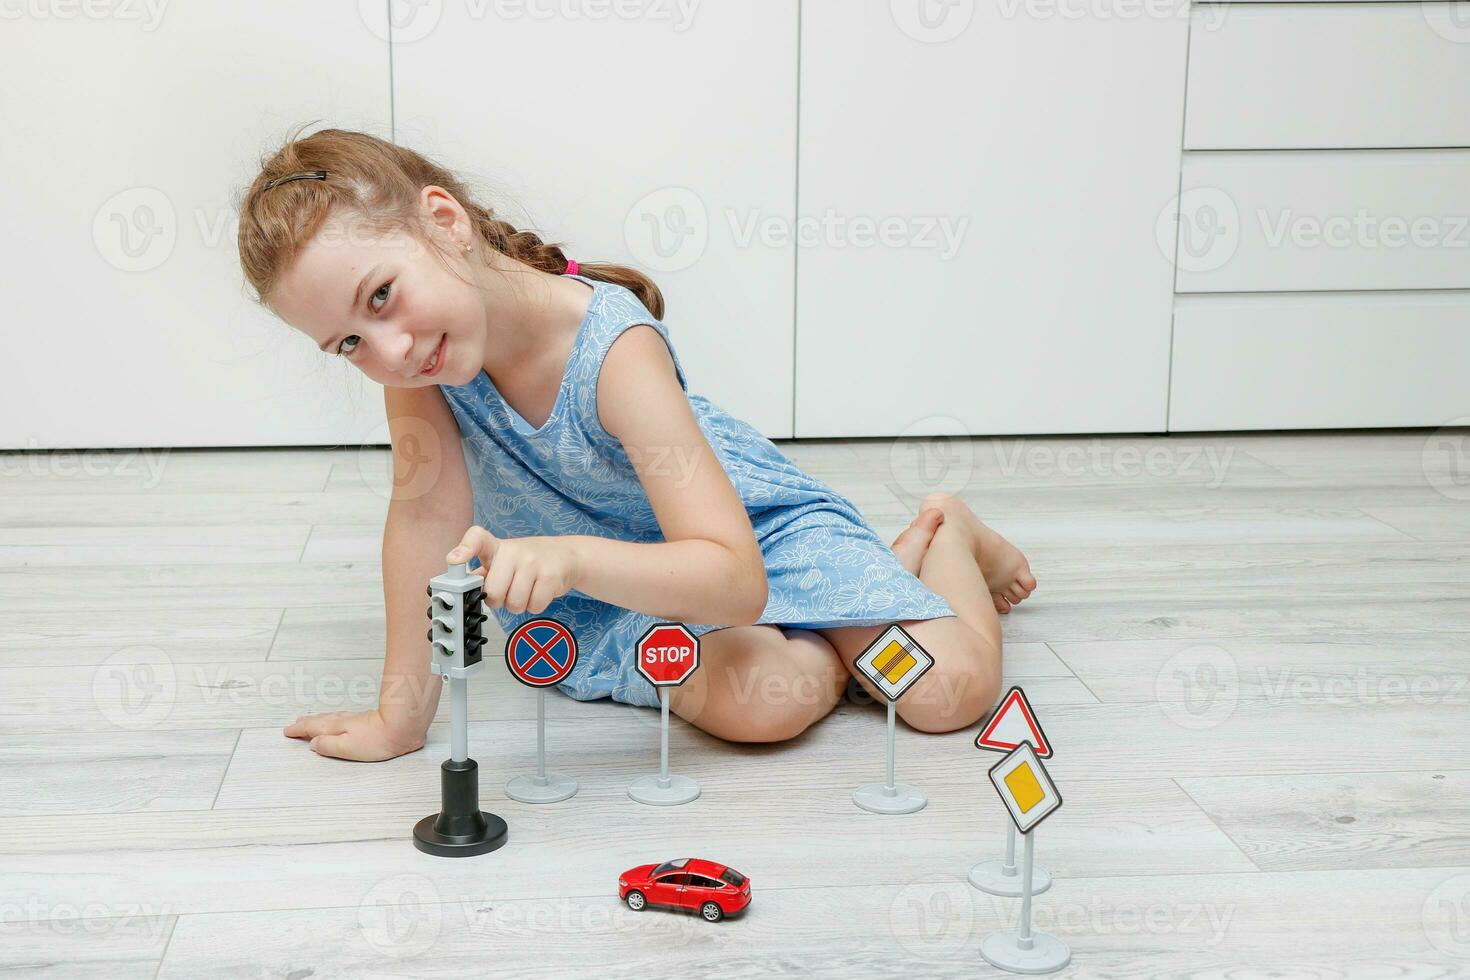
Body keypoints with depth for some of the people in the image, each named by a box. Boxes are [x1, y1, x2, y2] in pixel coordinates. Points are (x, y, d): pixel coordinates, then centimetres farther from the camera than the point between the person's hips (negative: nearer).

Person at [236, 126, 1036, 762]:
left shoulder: (615, 352, -35)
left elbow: (736, 581, -40)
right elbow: (427, 510, -19)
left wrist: (571, 557, -58)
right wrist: (401, 713, -23)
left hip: (751, 526, -3)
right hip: (598, 581, 3)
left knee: (951, 689, -17)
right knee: (766, 700, -29)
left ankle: (938, 533, 19)